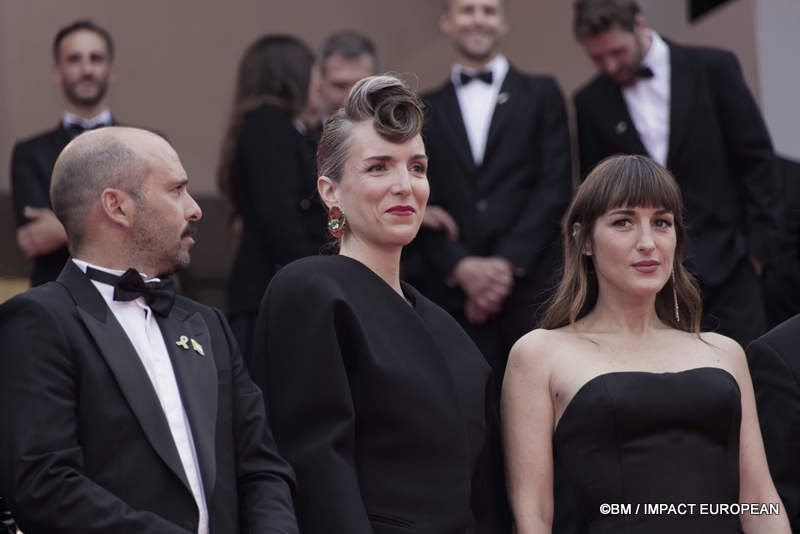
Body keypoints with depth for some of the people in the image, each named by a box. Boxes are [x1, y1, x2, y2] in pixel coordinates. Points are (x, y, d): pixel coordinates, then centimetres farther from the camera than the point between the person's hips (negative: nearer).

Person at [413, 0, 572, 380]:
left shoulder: (540, 95, 14)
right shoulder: (424, 111, 16)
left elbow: (555, 187, 4)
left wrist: (509, 262, -7)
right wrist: (461, 267, -8)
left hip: (531, 284, -1)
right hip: (455, 297, 1)